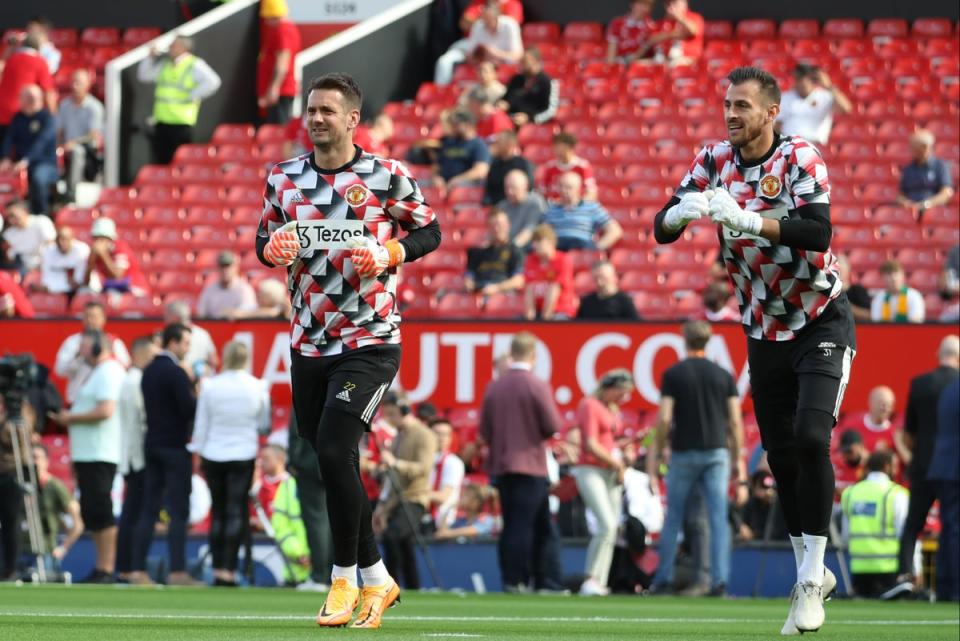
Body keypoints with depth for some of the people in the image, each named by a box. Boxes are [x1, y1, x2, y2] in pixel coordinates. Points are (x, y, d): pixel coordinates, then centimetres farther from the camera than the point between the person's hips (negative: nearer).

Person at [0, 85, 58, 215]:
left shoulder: (48, 118, -6)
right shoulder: (18, 118, 11)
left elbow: (41, 142, -20)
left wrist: (26, 161, -34)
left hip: (45, 164, -5)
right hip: (20, 164, 5)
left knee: (38, 178, -38)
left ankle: (41, 215, -23)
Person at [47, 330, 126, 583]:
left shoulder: (109, 372, -11)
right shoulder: (97, 372, 20)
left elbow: (105, 410, -22)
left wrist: (71, 418, -12)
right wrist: (69, 416, 11)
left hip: (100, 455, -10)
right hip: (88, 455, 10)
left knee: (100, 512, -11)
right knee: (91, 513, 10)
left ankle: (107, 569, -11)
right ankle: (100, 568, 14)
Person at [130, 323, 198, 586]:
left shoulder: (149, 371, 11)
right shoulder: (175, 372, -14)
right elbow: (190, 409, -20)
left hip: (153, 444, 8)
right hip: (175, 446, -8)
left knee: (149, 509, 8)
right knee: (178, 512, -5)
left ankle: (138, 570, 5)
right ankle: (177, 572, -8)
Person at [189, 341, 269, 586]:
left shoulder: (210, 386, -5)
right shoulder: (257, 388, -5)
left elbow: (201, 424, 1)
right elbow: (264, 423, 4)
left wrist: (198, 454, 13)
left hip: (213, 455, 1)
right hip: (244, 455, -1)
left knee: (218, 513, 10)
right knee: (236, 513, -1)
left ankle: (218, 569, 9)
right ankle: (228, 569, -10)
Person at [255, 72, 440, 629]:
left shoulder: (388, 177, -5)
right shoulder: (285, 177, 7)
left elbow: (429, 230, 4)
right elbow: (265, 238, 16)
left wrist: (389, 253, -15)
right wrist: (273, 248, -7)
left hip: (370, 342, -5)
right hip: (309, 345, 5)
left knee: (335, 451, -17)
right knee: (332, 463, 7)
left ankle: (345, 578, -4)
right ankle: (377, 578, 21)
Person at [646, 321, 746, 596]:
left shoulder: (673, 374, -2)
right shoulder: (724, 375, 5)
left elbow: (664, 419, -8)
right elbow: (735, 421, 2)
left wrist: (656, 454, 1)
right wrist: (738, 458, 8)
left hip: (684, 452, -1)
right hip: (717, 452, 1)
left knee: (673, 518, 10)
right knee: (718, 519, -2)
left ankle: (663, 579, 13)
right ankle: (720, 581, -11)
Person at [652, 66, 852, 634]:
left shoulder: (800, 157, -16)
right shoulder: (714, 161, -3)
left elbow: (818, 230, -31)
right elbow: (662, 229, -7)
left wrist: (749, 221, -42)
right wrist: (680, 214, -31)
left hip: (822, 322, -5)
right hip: (764, 329, 5)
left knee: (811, 438, -20)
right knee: (780, 454, 7)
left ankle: (811, 579, -13)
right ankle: (809, 570, 23)